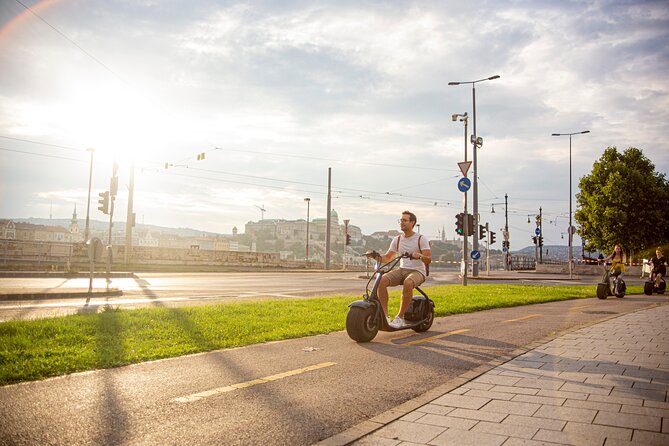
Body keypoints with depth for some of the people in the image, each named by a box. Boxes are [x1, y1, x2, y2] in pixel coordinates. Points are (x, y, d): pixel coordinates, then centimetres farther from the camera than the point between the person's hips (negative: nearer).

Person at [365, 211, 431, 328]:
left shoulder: (421, 239, -4)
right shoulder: (397, 239, 12)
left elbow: (428, 260, -12)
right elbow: (387, 257, 11)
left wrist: (419, 256, -34)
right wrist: (377, 256, -10)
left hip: (417, 271, -5)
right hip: (401, 270, 5)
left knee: (408, 283, -39)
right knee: (381, 281, -24)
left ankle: (400, 317, -28)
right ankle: (384, 316, -22)